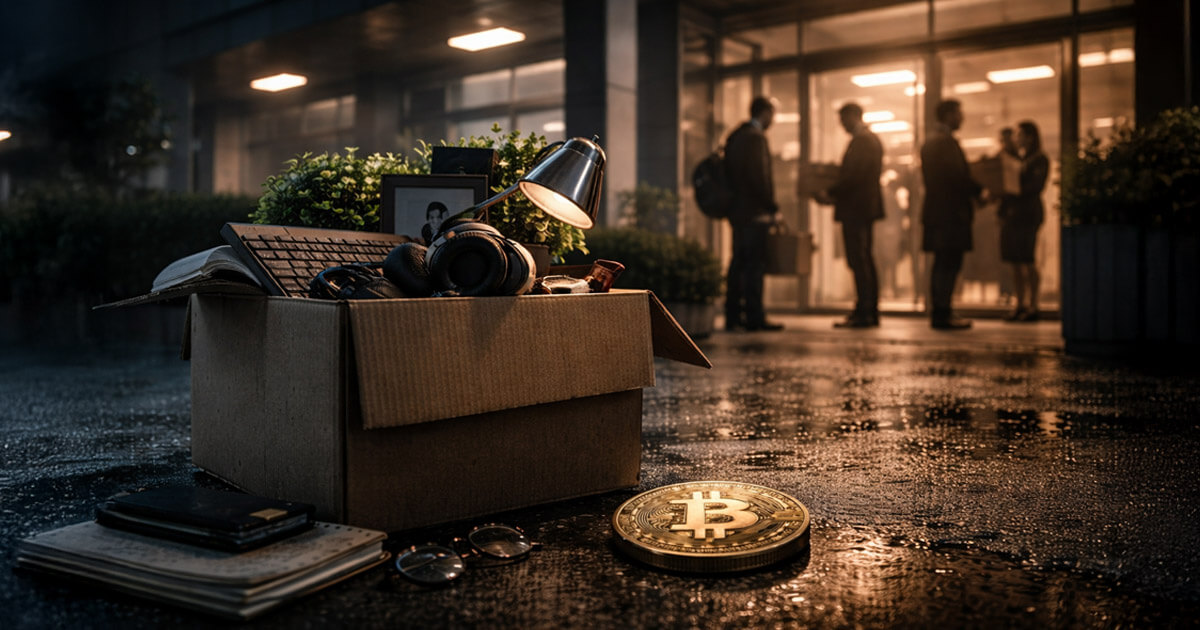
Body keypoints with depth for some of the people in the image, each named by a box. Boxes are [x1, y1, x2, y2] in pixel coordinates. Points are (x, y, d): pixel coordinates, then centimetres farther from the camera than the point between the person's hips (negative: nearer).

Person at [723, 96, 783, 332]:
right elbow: (759, 176, -18)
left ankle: (733, 316, 13)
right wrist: (772, 205, -10)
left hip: (737, 210, 9)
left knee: (739, 264, 10)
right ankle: (754, 317, -7)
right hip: (755, 212, -9)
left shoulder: (735, 136, 16)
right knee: (755, 265, -8)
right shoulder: (756, 136, -12)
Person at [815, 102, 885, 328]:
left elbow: (853, 176, -22)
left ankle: (863, 313, -9)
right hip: (867, 206, 11)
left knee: (858, 260, -9)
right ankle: (871, 311, 17)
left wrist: (830, 194, -15)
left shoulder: (860, 141, -14)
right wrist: (836, 193, 16)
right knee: (865, 260, 13)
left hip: (855, 208, -11)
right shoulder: (873, 140, 18)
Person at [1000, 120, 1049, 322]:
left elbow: (1036, 186, -13)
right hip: (1010, 213, 7)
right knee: (1015, 263, 5)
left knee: (1027, 261, -8)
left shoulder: (1039, 160, -2)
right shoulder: (1019, 159, 21)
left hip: (1028, 213, -7)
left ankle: (1033, 307, -4)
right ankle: (1020, 306, 9)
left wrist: (1014, 192, -23)